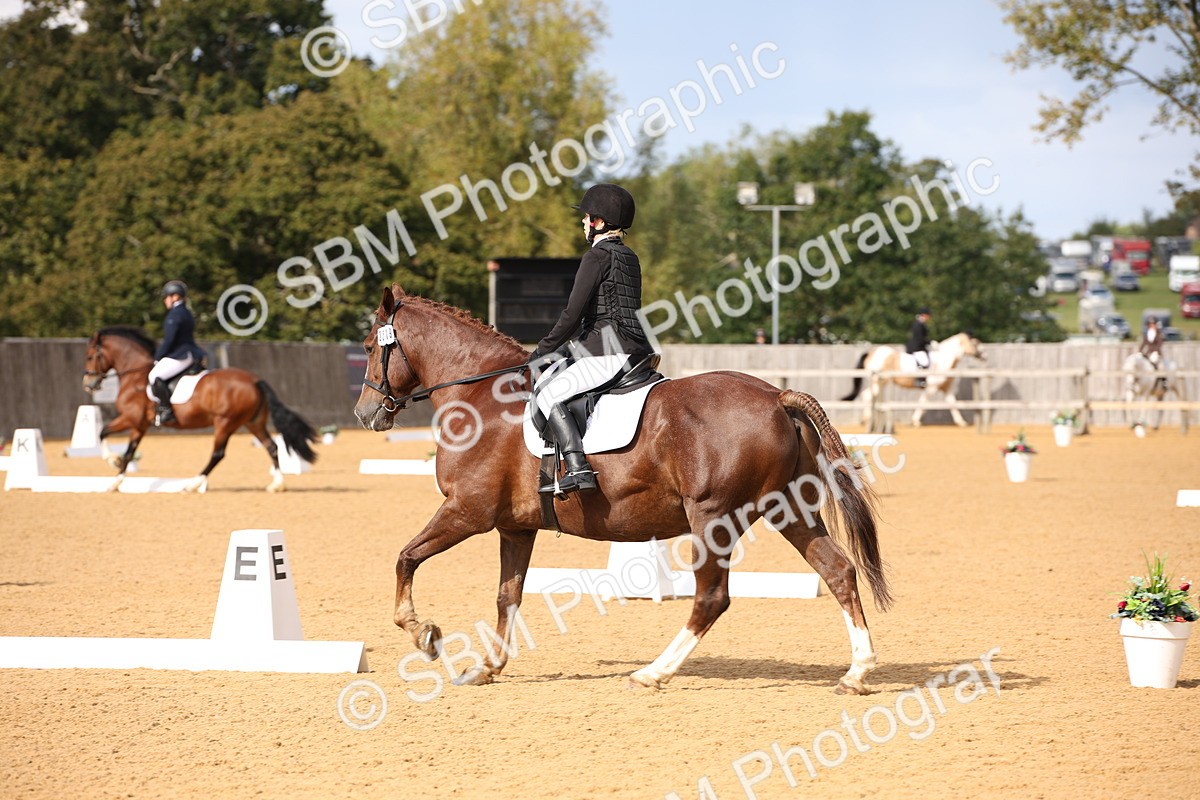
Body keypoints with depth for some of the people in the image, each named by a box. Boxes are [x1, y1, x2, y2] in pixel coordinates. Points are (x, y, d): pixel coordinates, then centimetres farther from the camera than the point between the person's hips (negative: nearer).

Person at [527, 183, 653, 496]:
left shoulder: (597, 256, -9)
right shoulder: (630, 258, 18)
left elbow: (573, 314, -14)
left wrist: (542, 350, -4)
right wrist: (566, 346, 23)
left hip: (609, 354, -10)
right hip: (633, 350, 10)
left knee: (548, 394, -14)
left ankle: (578, 468, -31)